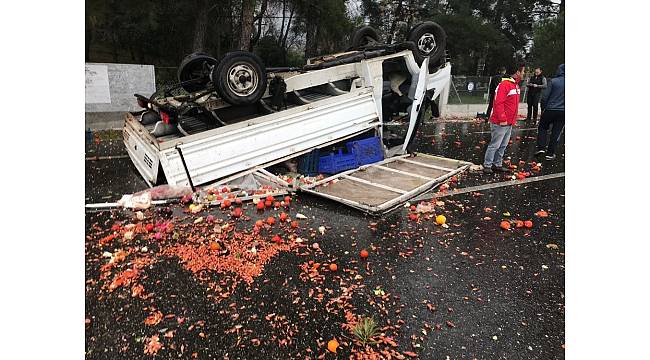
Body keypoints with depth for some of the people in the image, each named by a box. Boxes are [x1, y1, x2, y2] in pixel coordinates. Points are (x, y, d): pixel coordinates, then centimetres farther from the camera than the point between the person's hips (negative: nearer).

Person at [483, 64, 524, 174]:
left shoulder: (516, 85, 14)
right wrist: (502, 119, -21)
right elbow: (498, 103, -21)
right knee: (495, 145, -3)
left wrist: (513, 119, 16)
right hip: (500, 123, -9)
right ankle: (487, 165, 6)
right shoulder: (504, 84, -15)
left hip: (509, 123, 9)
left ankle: (497, 164, 21)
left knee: (503, 146, 13)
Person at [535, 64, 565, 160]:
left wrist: (543, 109, 4)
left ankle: (541, 147, 4)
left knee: (542, 128, 17)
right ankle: (550, 153, 12)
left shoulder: (553, 81, -8)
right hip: (562, 112, 2)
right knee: (556, 132, 9)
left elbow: (545, 97, -9)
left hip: (550, 110, -2)